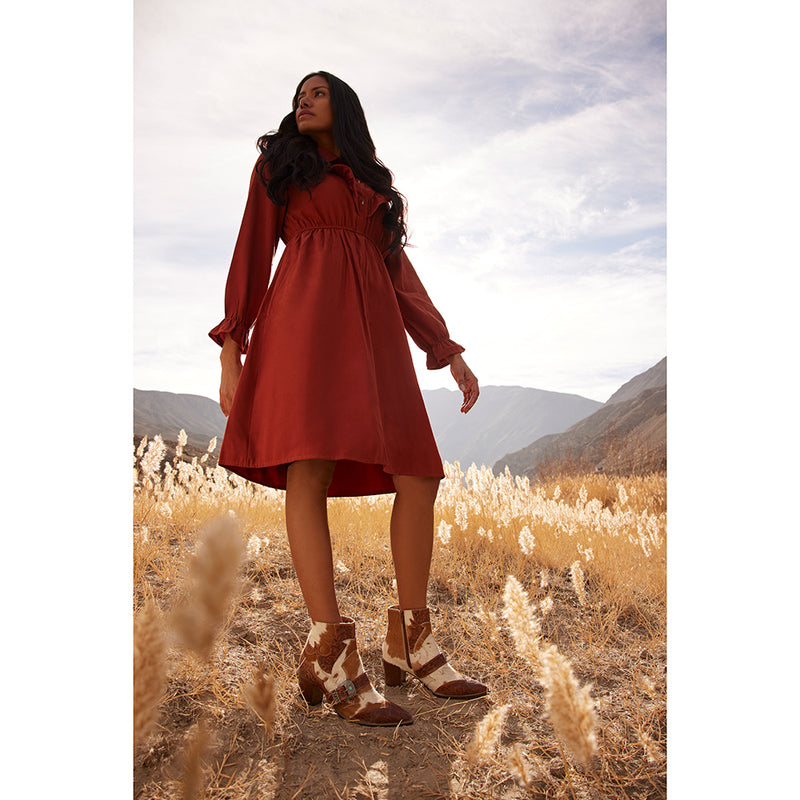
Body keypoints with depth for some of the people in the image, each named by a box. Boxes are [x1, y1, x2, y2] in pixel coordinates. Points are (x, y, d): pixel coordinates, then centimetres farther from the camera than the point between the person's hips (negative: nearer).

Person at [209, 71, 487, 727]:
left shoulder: (377, 187, 30)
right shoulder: (279, 164, 21)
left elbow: (402, 275, 24)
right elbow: (252, 255, 10)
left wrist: (448, 350, 13)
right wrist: (231, 348, -3)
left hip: (375, 328, 4)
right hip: (307, 314, -3)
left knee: (419, 475, -8)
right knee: (309, 468, -21)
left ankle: (410, 640, 3)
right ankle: (331, 655, -22)